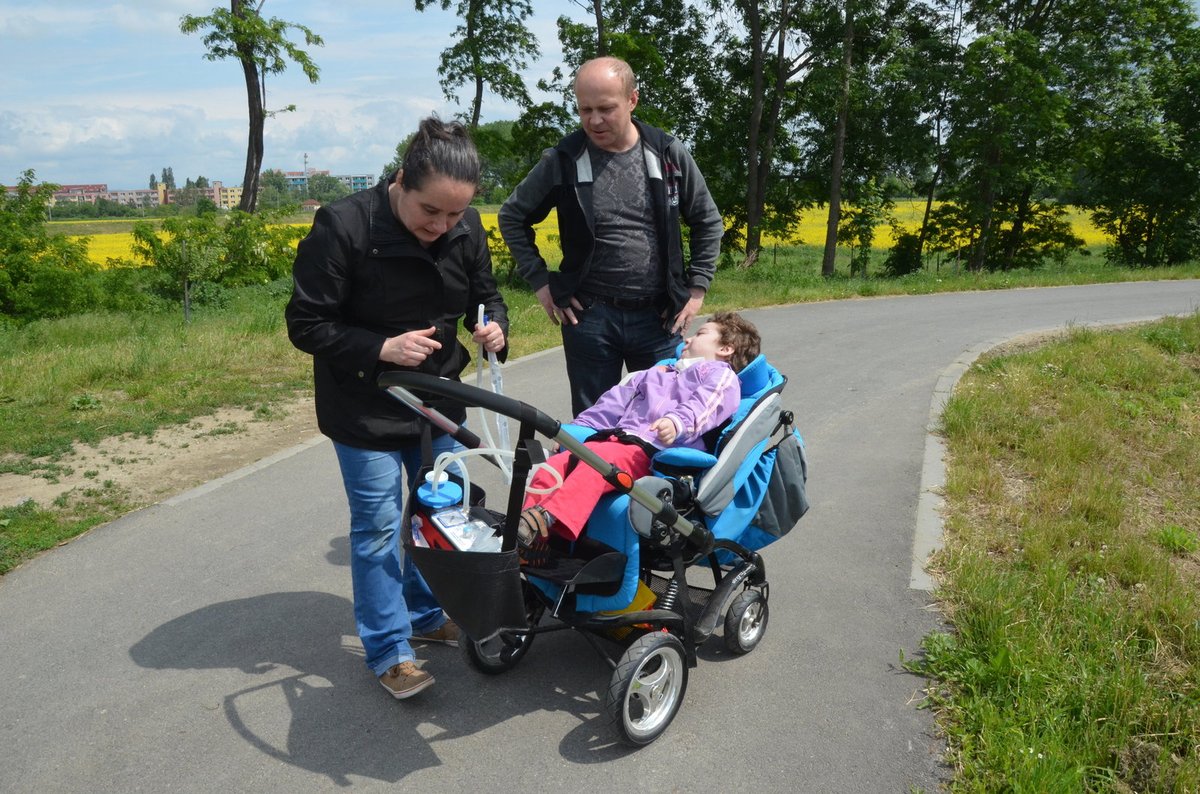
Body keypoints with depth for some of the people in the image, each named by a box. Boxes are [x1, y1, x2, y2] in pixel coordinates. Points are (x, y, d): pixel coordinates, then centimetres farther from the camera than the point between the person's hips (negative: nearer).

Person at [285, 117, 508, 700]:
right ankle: (389, 651, 18)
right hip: (365, 411, -5)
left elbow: (485, 294, 7)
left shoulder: (466, 229, -8)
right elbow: (306, 325, -17)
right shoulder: (342, 228, -23)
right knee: (378, 526, 1)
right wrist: (382, 349, -29)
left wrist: (494, 326, -17)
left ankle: (426, 615, 38)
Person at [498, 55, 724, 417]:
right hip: (589, 316, -1)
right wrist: (540, 281, 0)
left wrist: (697, 287, 4)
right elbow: (512, 217, 9)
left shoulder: (669, 155, 1)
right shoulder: (563, 161, -2)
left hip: (658, 316, 1)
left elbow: (708, 221, 12)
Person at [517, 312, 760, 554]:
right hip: (616, 438, 7)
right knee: (552, 466, -15)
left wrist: (678, 422, -29)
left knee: (597, 456, -35)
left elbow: (705, 404, -7)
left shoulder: (720, 373, 16)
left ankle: (548, 518, -48)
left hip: (653, 450, -7)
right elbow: (614, 403, 36)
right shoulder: (655, 373, 41)